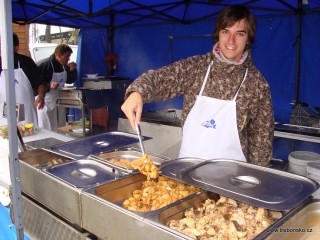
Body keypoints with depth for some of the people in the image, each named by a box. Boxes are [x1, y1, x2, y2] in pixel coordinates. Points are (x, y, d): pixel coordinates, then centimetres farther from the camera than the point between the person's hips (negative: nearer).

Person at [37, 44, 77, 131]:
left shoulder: (64, 66, 7)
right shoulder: (45, 65, -17)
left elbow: (70, 80, 15)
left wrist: (72, 70, -2)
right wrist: (49, 86, -35)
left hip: (59, 101, 8)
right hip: (47, 102, -8)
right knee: (47, 130, -3)